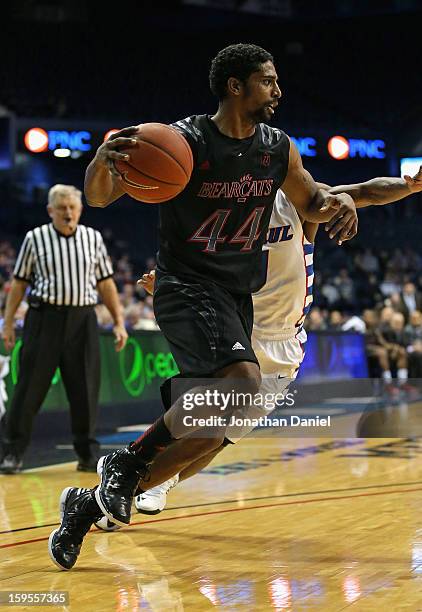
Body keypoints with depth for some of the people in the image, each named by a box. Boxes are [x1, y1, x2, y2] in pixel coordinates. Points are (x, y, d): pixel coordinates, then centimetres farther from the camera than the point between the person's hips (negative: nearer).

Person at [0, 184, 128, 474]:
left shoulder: (93, 238, 8)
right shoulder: (35, 238, 2)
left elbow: (105, 283, 12)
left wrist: (119, 321, 7)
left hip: (82, 319, 2)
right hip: (45, 317, -2)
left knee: (85, 389, 3)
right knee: (30, 387, -2)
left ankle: (88, 453, 14)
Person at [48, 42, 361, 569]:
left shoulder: (278, 149, 4)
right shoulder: (182, 142, -13)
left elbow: (310, 201, 21)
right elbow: (98, 197, -14)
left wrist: (339, 202, -3)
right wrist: (104, 157, -37)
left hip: (237, 296, 7)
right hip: (186, 286, -7)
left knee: (209, 430, 5)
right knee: (243, 384, -31)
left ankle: (89, 504, 19)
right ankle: (125, 463, -12)